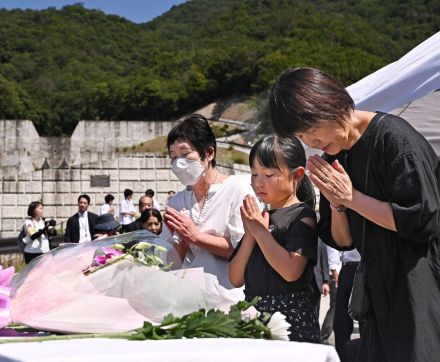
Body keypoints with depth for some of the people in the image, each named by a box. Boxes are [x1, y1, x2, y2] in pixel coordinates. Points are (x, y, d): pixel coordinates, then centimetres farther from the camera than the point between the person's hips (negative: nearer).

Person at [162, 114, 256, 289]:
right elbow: (174, 262, 15)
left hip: (230, 292, -4)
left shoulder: (237, 188, 0)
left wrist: (195, 235, -7)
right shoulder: (177, 201, 15)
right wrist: (181, 241, -3)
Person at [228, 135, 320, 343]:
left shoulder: (302, 215, -6)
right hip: (254, 312, 6)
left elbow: (291, 271, -22)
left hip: (292, 318, -6)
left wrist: (260, 231, -13)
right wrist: (251, 234, -6)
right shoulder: (259, 218, 12)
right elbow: (236, 279, 5)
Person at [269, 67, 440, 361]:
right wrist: (337, 204, -10)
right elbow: (342, 241, 11)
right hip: (378, 291, 7)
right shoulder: (333, 156, 7)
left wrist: (351, 197, -16)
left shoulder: (393, 137, -15)